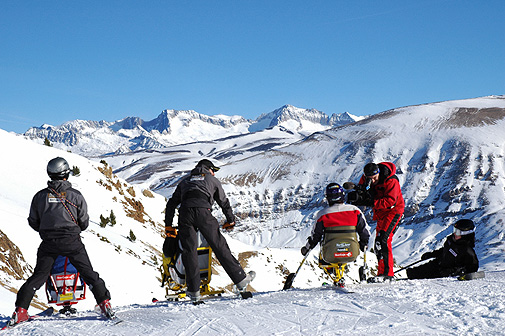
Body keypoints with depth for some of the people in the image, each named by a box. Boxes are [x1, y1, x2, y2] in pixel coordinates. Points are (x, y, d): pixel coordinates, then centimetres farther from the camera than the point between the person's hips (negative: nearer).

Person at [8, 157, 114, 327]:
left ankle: (20, 310, 5)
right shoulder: (76, 195, -2)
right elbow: (84, 223, 4)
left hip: (49, 243, 2)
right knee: (88, 273, 6)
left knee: (38, 276, 10)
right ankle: (104, 303, 0)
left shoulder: (40, 196, 2)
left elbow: (33, 222, 10)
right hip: (72, 242, -2)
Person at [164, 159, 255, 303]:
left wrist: (168, 226, 31)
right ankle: (240, 279, 6)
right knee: (219, 246, 3)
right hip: (202, 211, -2)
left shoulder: (185, 181, 34)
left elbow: (171, 204, 29)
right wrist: (230, 221, 44)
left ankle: (194, 291, 2)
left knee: (189, 251, 5)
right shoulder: (212, 179, 28)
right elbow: (224, 202, 31)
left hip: (185, 213, 2)